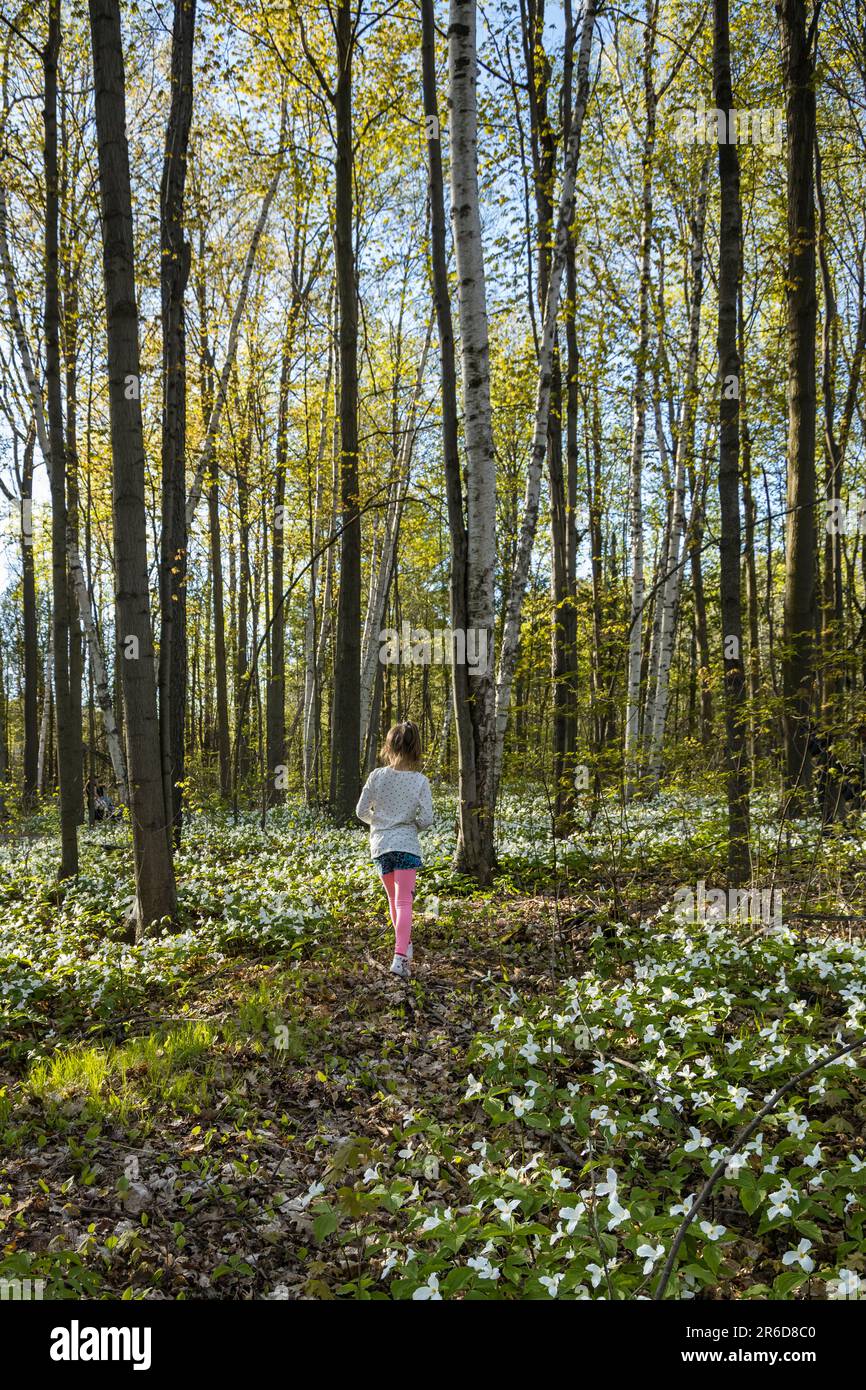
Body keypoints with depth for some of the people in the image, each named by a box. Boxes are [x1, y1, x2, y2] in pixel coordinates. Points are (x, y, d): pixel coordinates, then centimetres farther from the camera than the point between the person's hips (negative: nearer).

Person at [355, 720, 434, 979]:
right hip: (406, 845, -3)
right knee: (404, 901, -7)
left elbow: (361, 811, 2)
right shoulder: (420, 781, -7)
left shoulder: (376, 776, -3)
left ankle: (404, 943, 37)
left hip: (380, 846, 3)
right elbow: (426, 819, -9)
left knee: (394, 899, 20)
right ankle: (400, 957, -21)